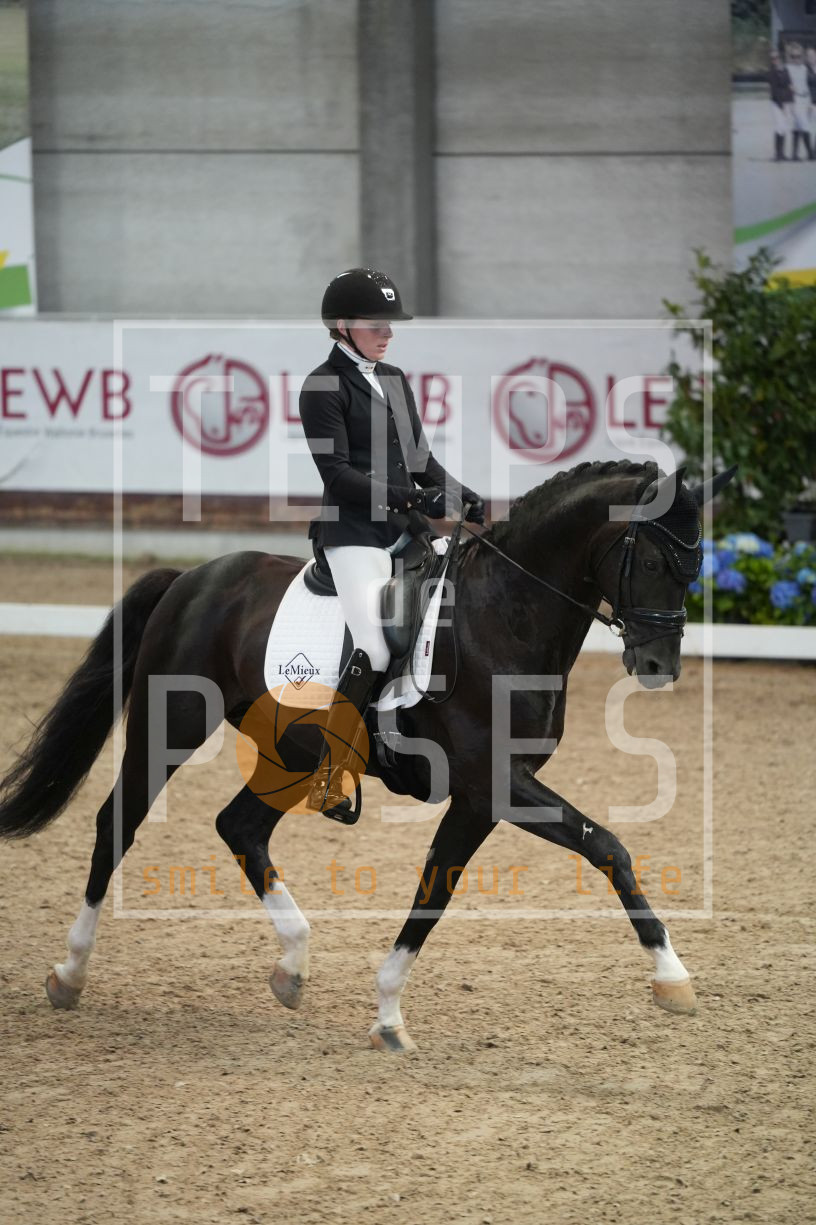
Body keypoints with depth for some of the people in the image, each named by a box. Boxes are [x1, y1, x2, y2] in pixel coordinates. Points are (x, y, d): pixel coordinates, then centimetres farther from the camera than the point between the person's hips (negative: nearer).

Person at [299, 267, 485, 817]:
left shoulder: (395, 380, 18)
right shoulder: (324, 387, -6)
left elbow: (421, 460, 21)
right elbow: (337, 472, -14)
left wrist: (468, 500, 6)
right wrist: (408, 498, -21)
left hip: (405, 530, 8)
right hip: (356, 533, -8)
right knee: (373, 655, -19)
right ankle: (328, 780, -11)